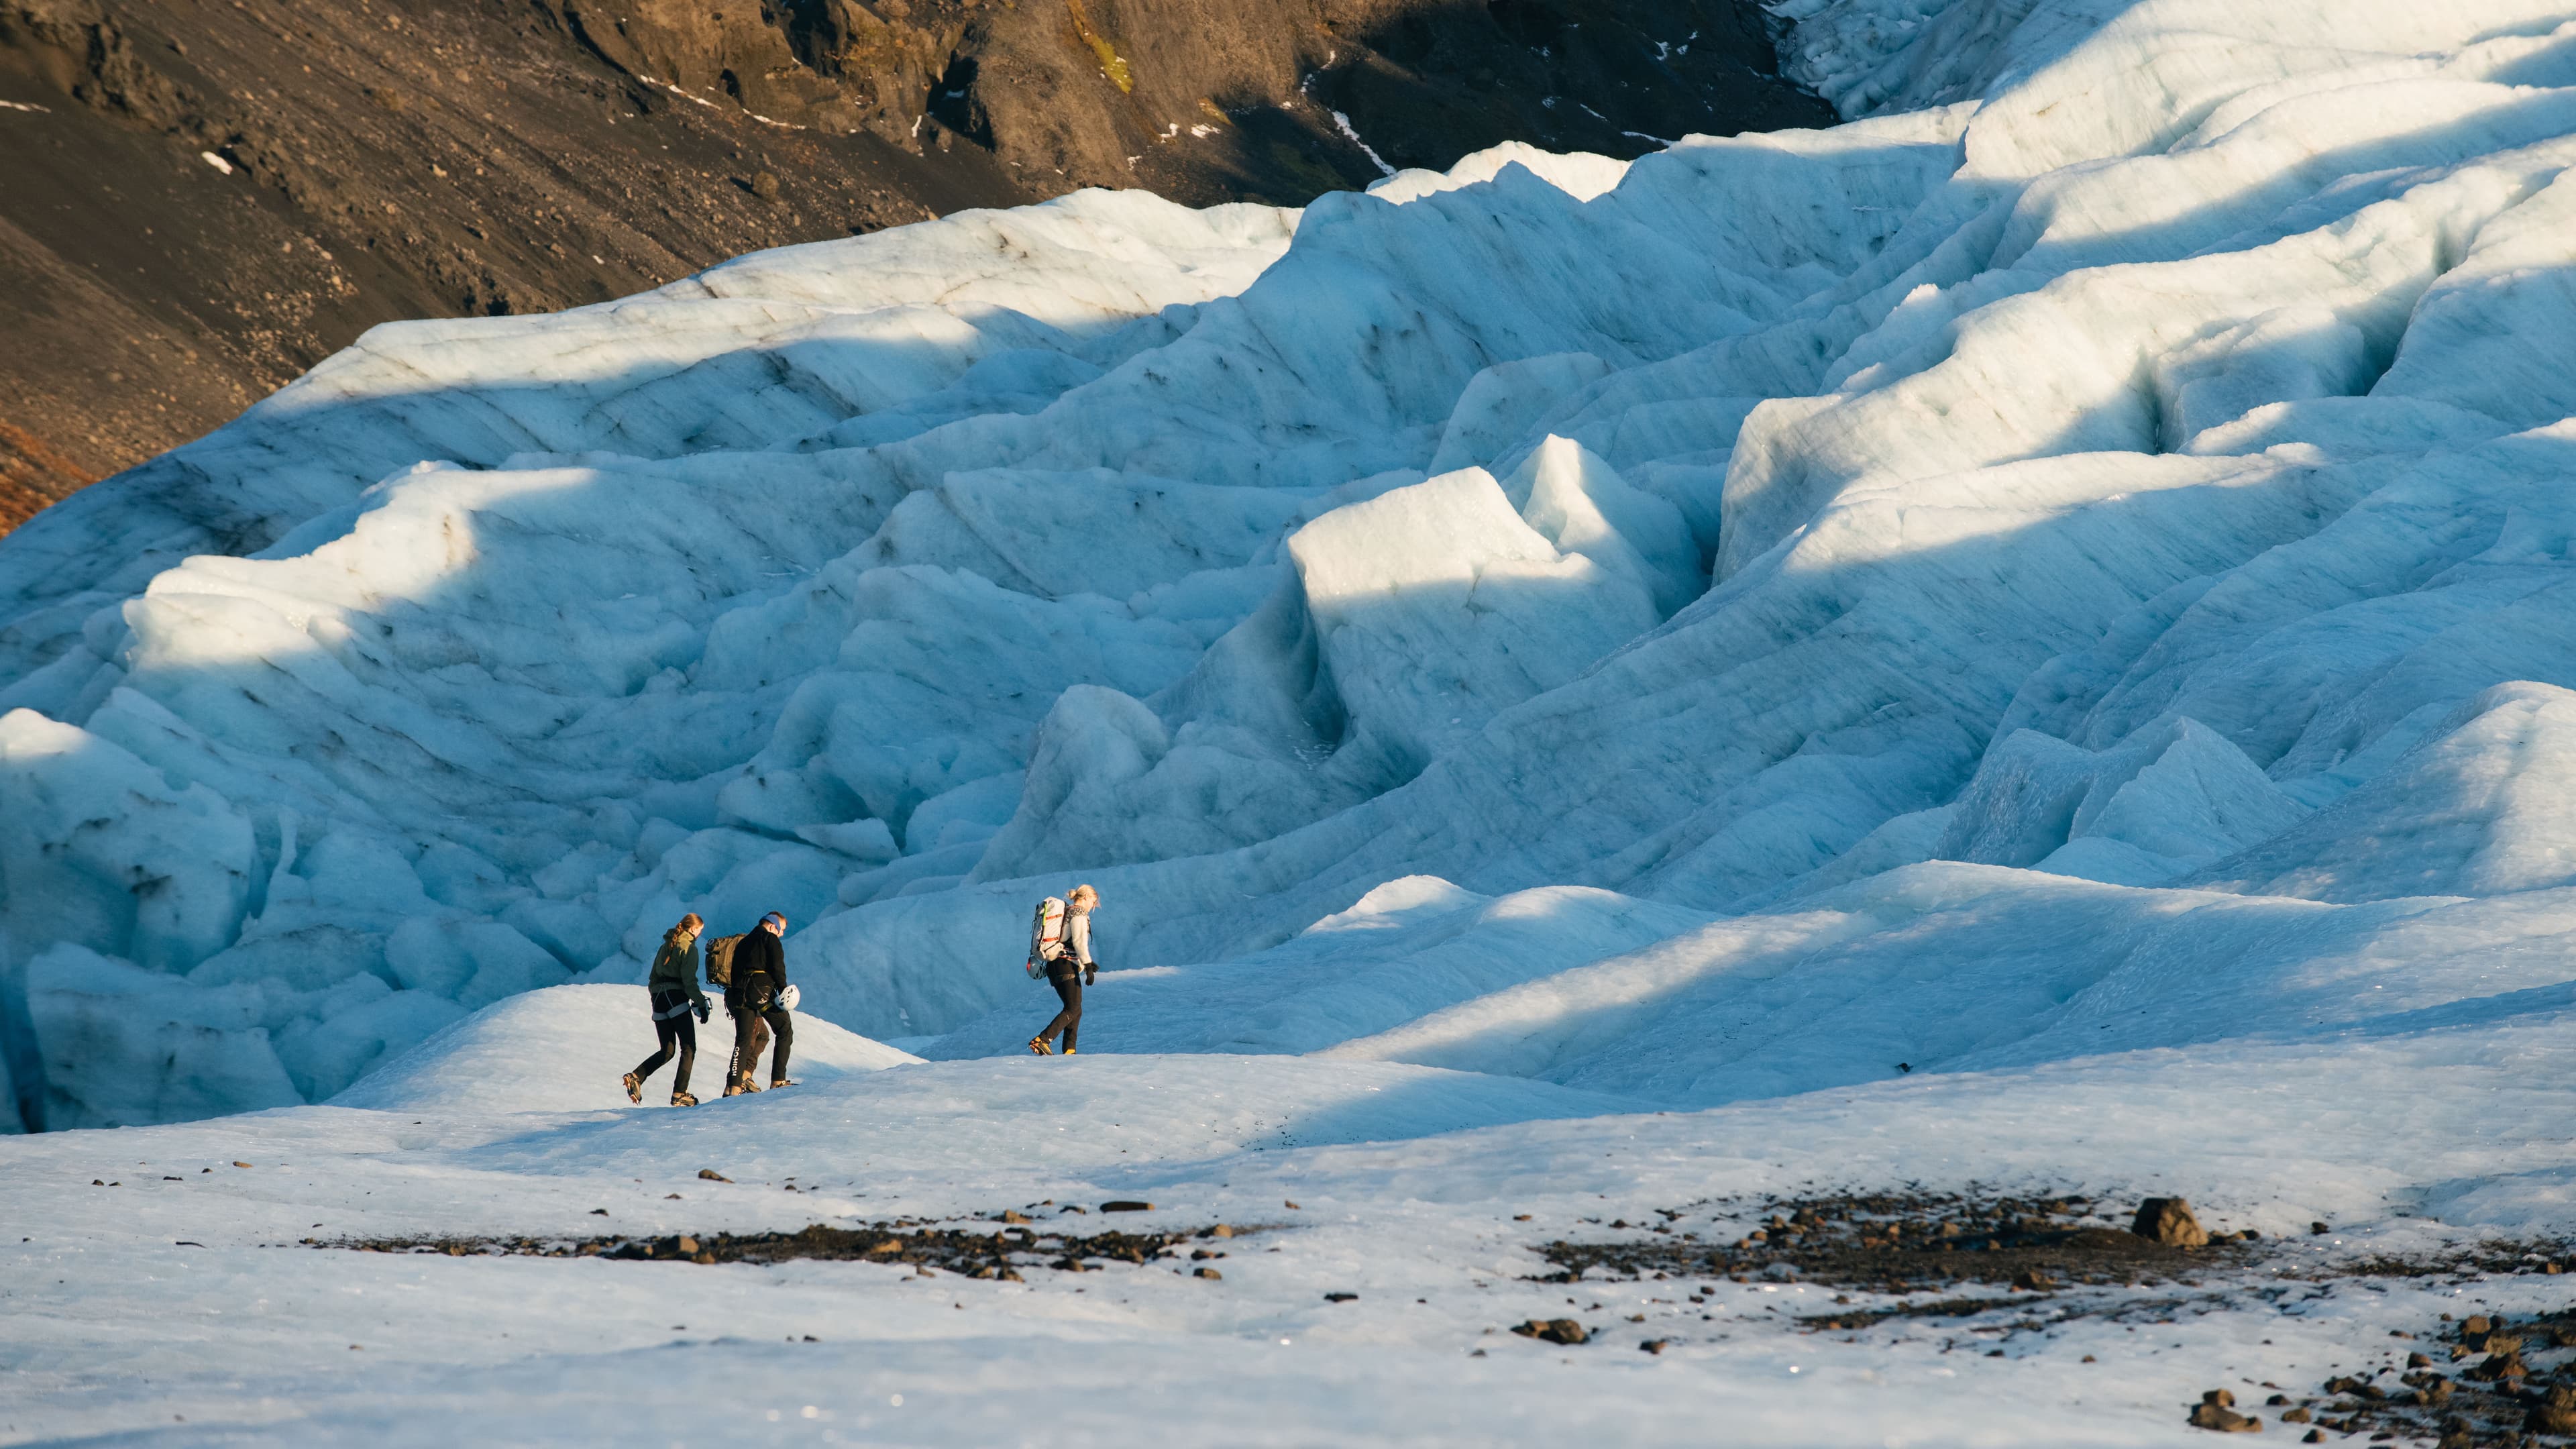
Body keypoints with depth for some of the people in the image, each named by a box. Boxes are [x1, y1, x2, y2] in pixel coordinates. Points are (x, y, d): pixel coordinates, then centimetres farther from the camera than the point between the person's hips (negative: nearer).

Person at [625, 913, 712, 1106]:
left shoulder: (666, 946, 18)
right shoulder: (689, 948, -5)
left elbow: (653, 979, 21)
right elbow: (689, 981, -13)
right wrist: (701, 1003, -9)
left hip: (658, 1001, 8)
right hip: (676, 999, -8)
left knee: (667, 1051, 12)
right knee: (689, 1048, -2)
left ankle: (635, 1077, -7)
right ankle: (679, 1094, -10)